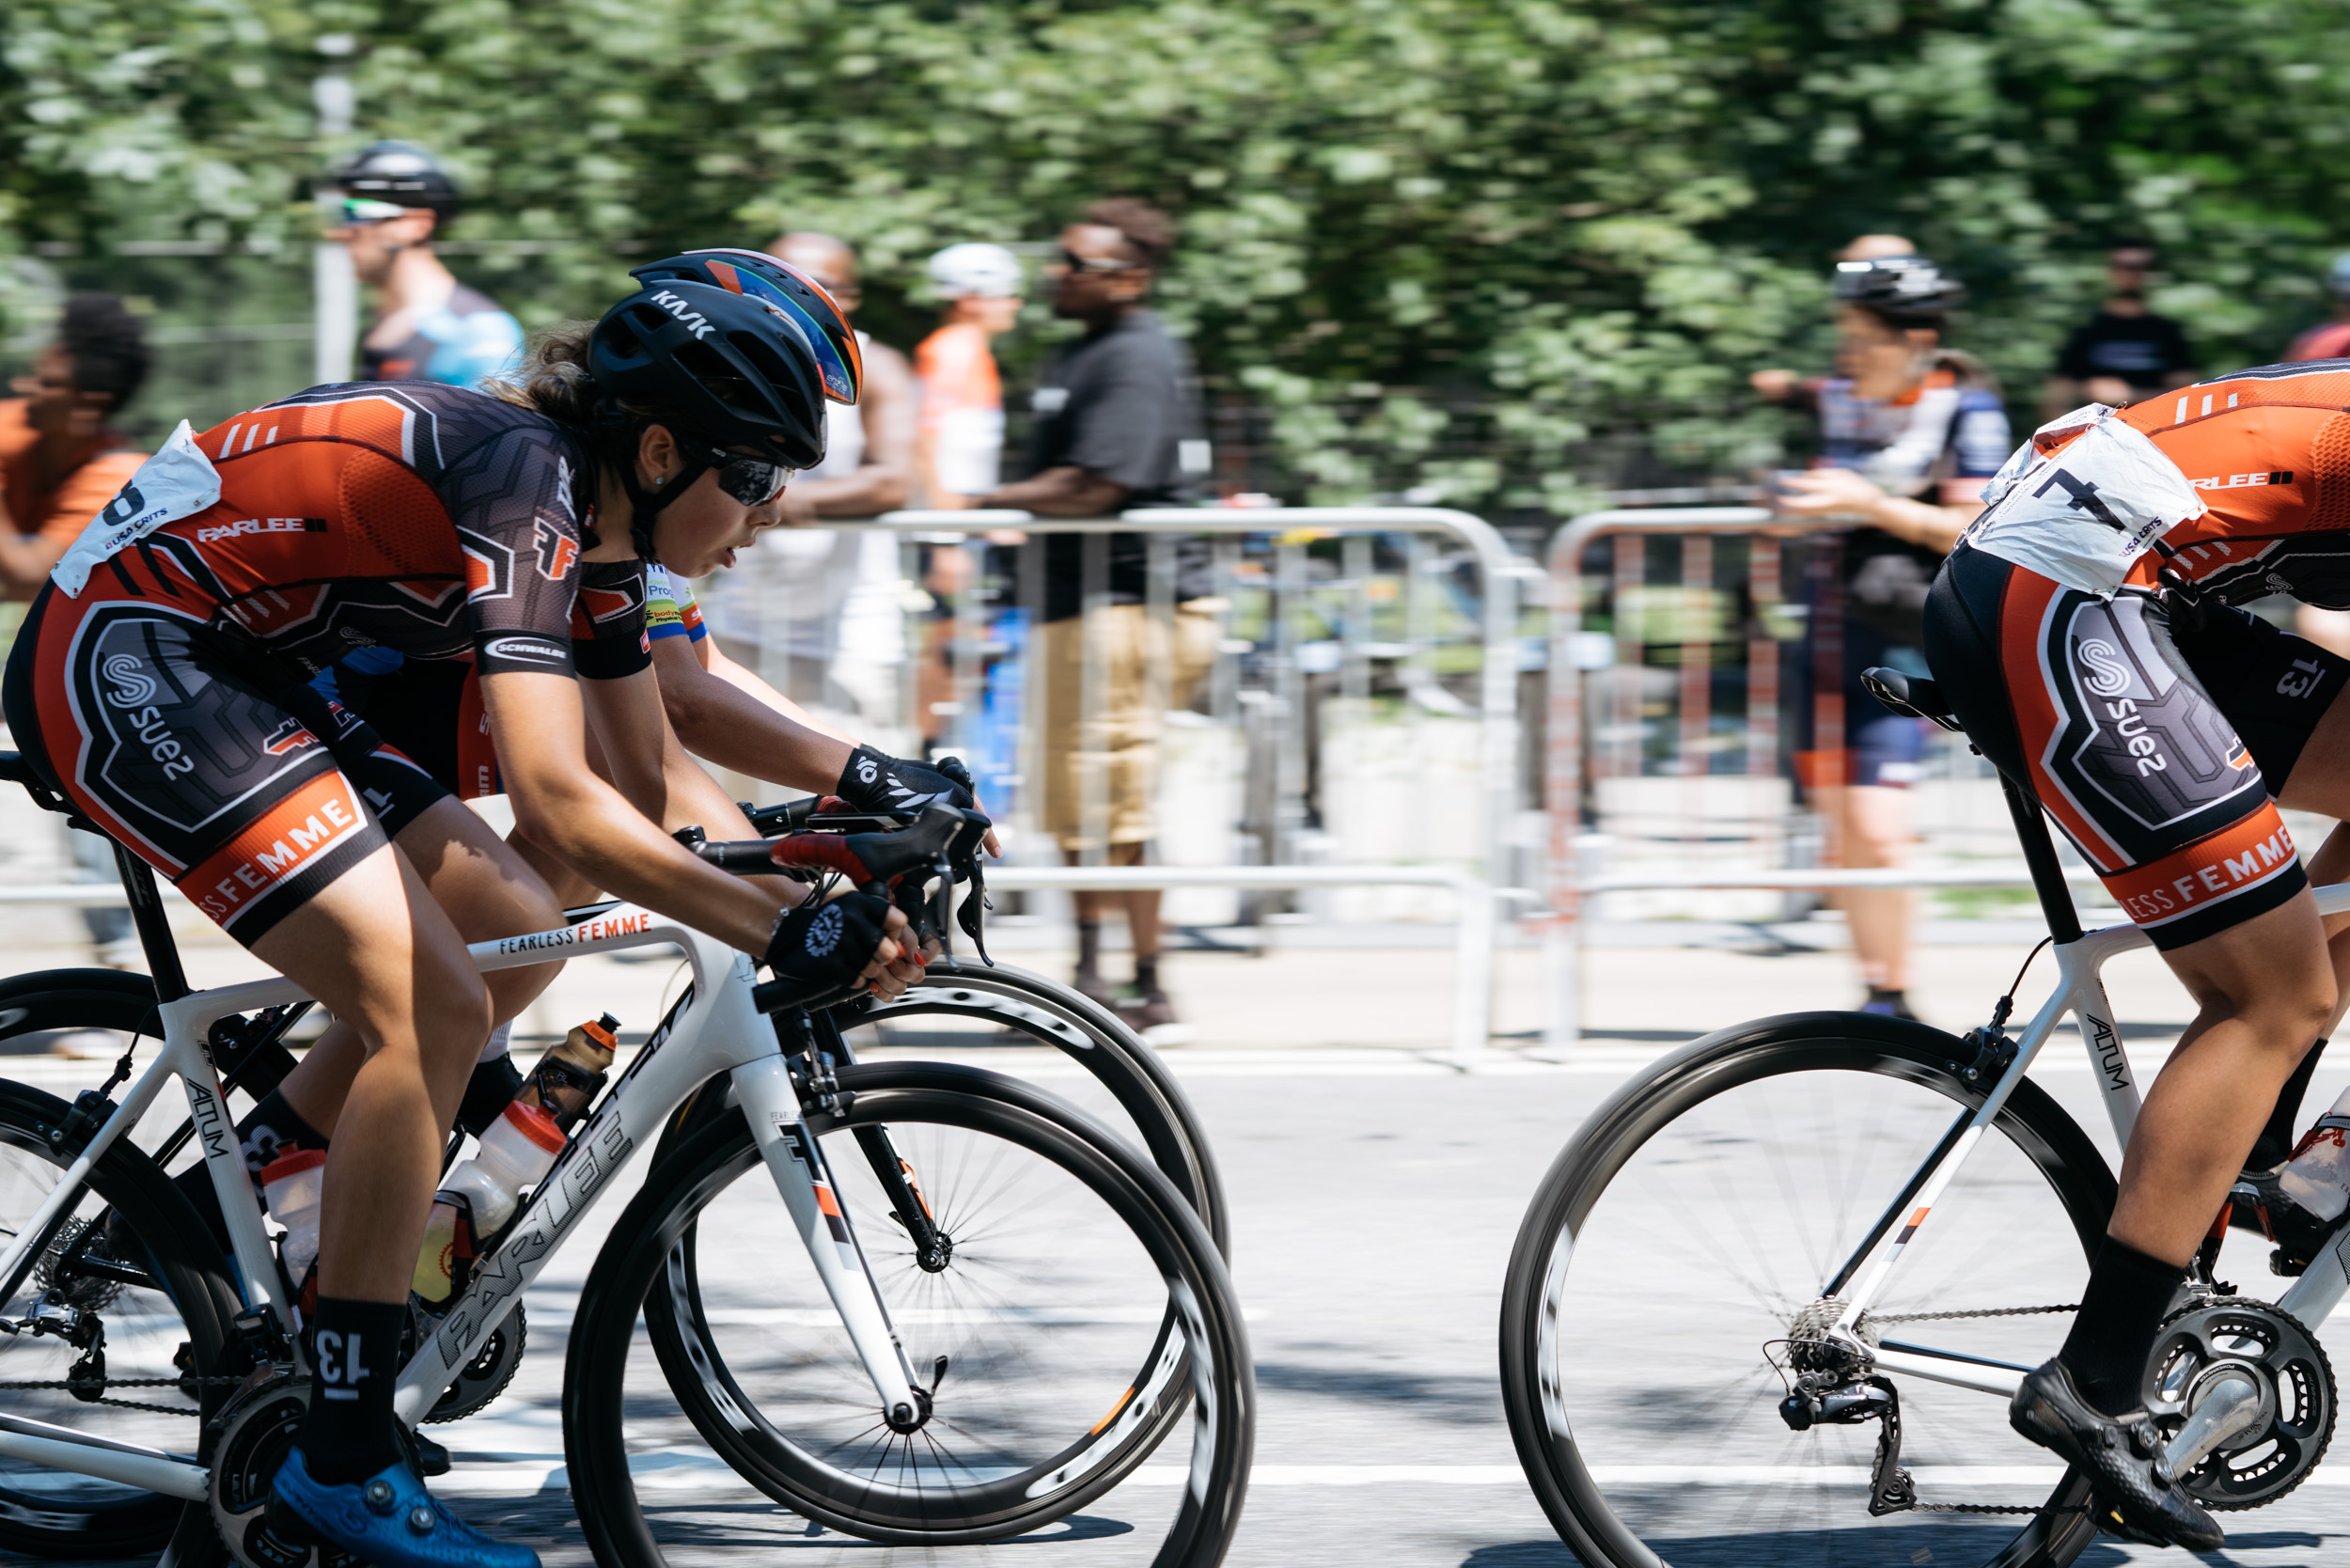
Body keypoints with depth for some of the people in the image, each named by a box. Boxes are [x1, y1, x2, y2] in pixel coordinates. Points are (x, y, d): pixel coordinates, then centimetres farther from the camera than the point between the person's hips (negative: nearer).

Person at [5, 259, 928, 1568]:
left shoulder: (595, 510, 6)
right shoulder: (523, 483, -22)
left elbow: (657, 784, 14)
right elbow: (556, 795, -32)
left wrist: (820, 903, 1)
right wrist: (783, 932, -31)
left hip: (225, 672, 10)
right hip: (118, 664, -10)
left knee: (517, 937, 10)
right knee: (435, 1005, -17)